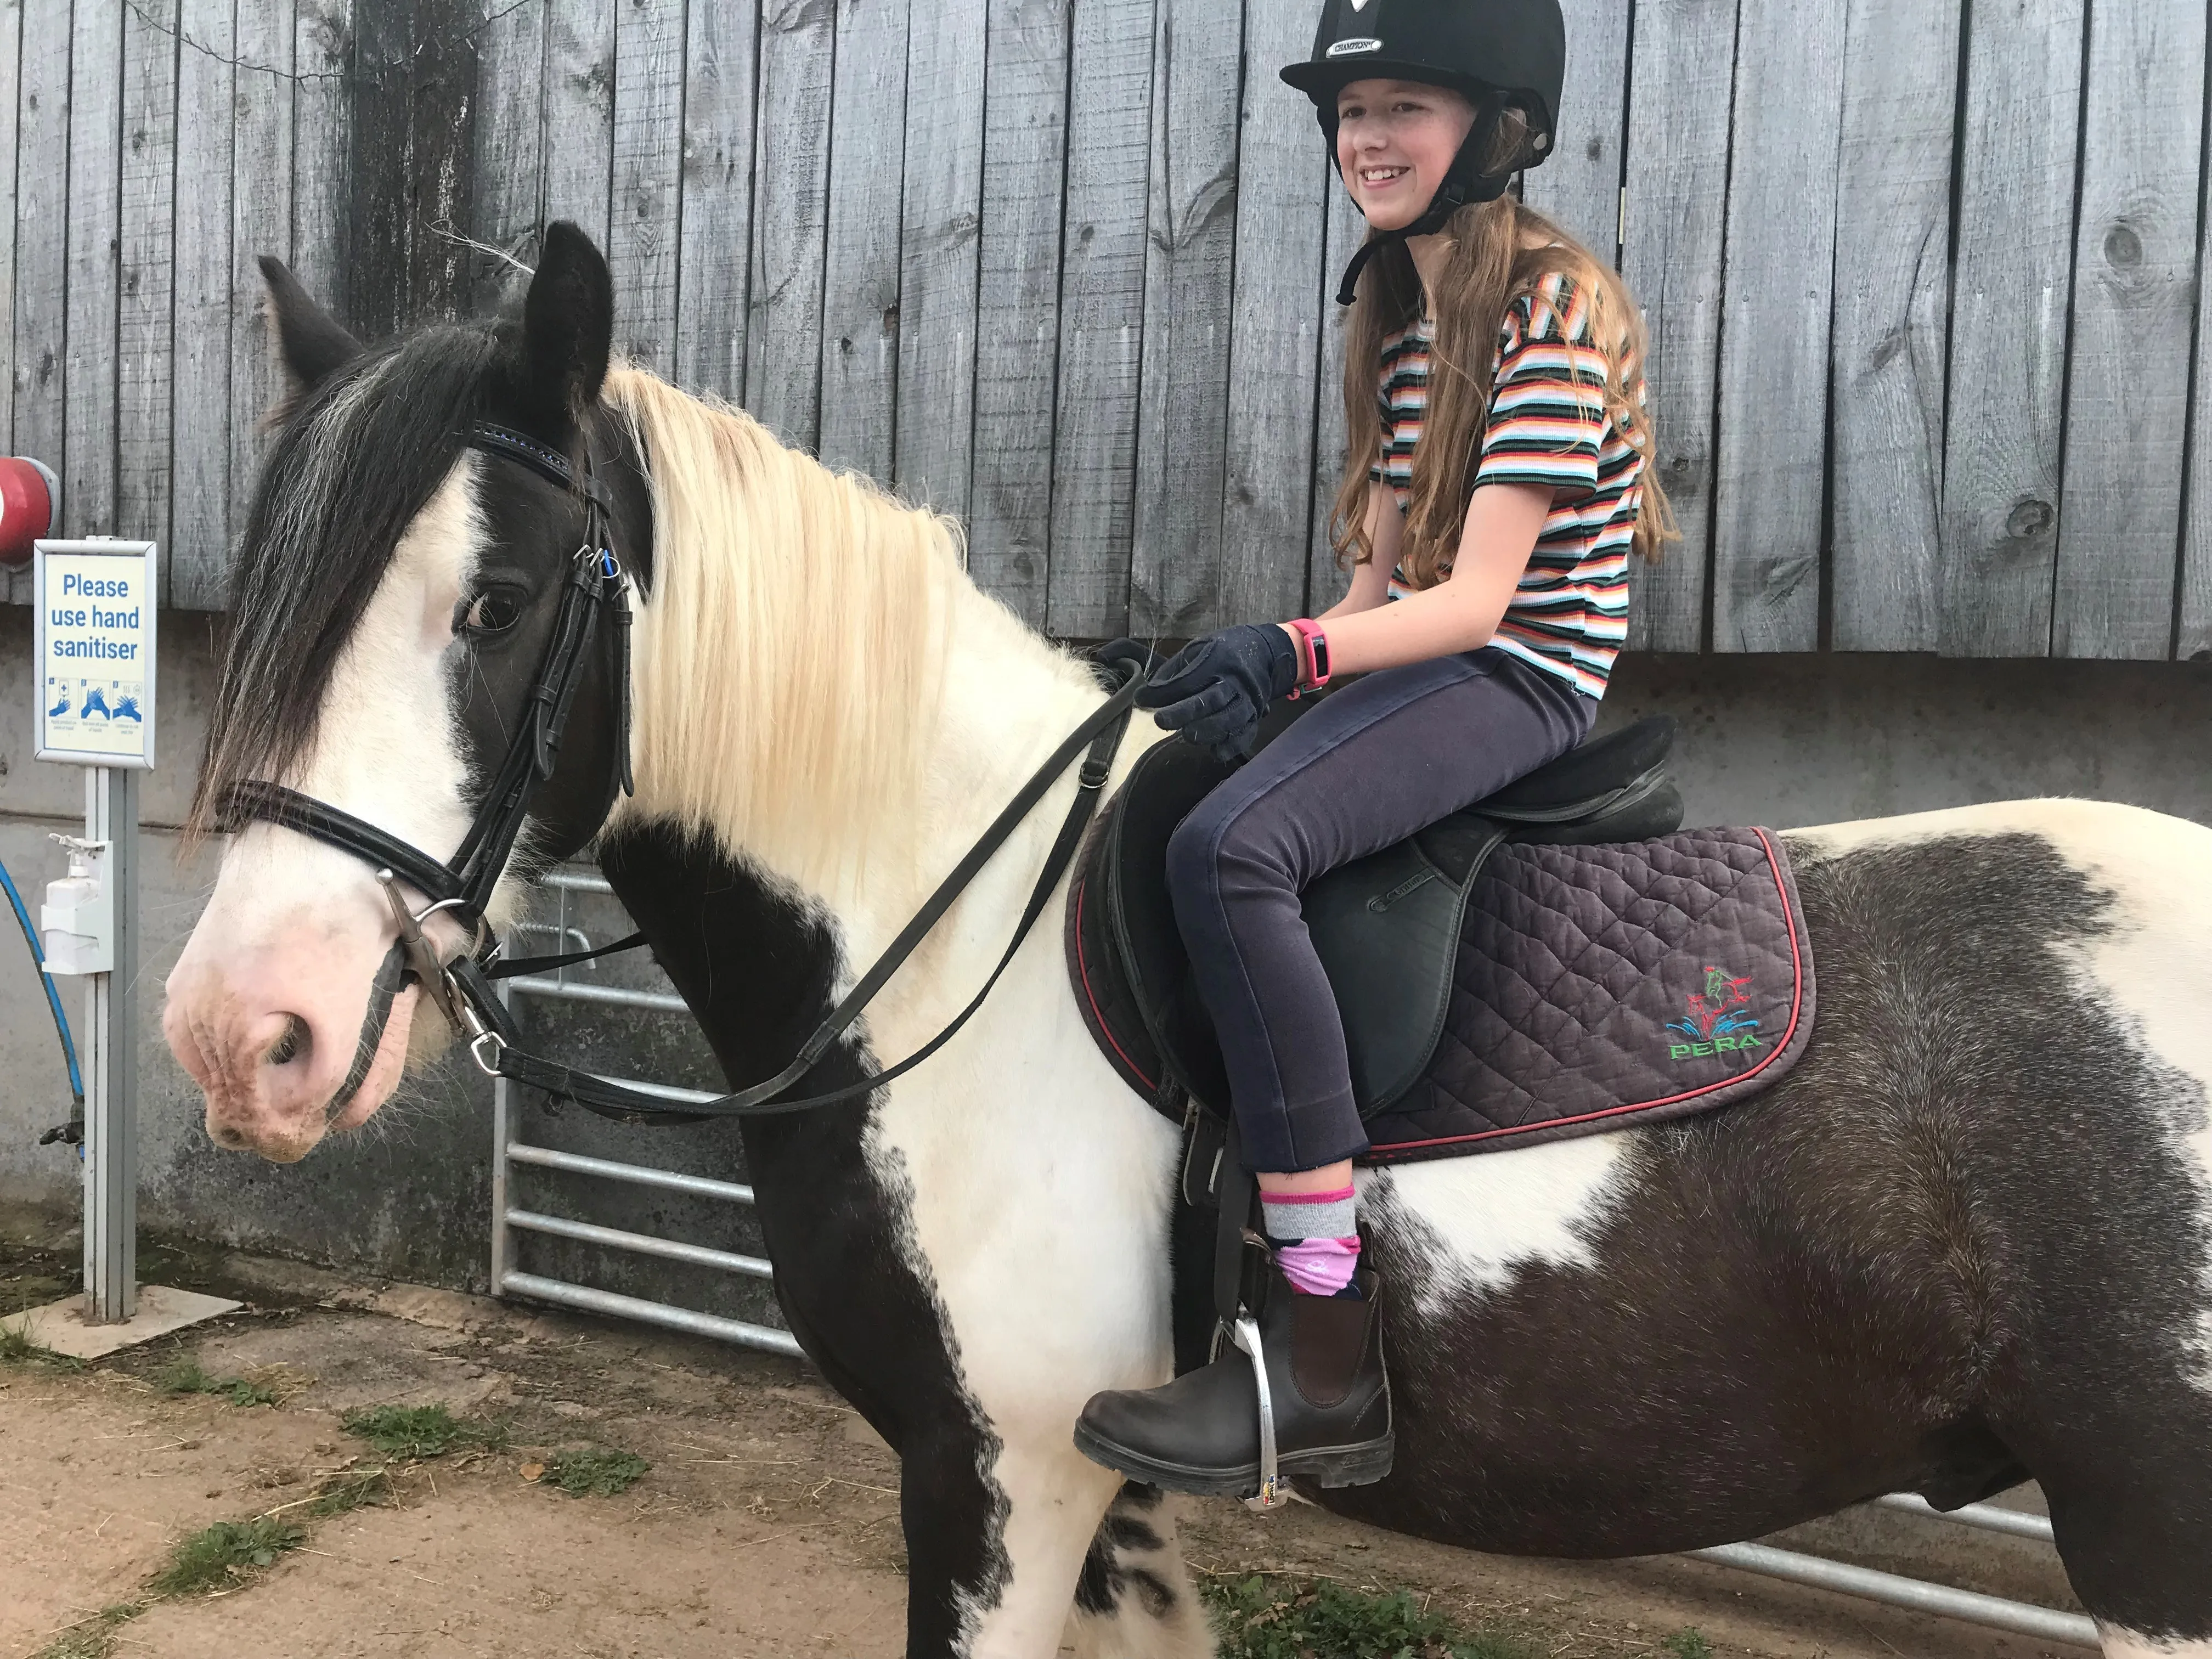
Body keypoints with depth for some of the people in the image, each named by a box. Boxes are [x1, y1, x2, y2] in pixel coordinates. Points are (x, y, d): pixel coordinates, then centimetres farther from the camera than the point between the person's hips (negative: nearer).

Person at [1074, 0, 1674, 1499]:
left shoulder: (1554, 309, -12)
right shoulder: (1404, 314, 15)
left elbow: (1476, 597, -20)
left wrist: (1299, 650, -34)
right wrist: (1258, 667, 2)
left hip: (1525, 674, -9)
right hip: (1416, 648, 9)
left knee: (1231, 850, -32)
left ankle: (1328, 1365, -30)